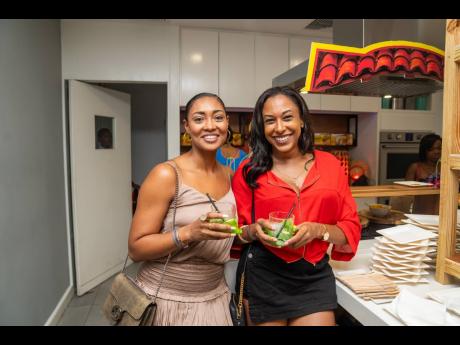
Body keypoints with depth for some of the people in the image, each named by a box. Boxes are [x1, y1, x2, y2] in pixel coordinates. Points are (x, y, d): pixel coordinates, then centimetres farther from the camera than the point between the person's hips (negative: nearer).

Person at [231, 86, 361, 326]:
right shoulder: (249, 171, -4)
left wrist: (319, 230, -16)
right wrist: (253, 231, -18)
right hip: (262, 278, -1)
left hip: (314, 277, 1)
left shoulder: (329, 164, 0)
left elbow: (351, 228, 3)